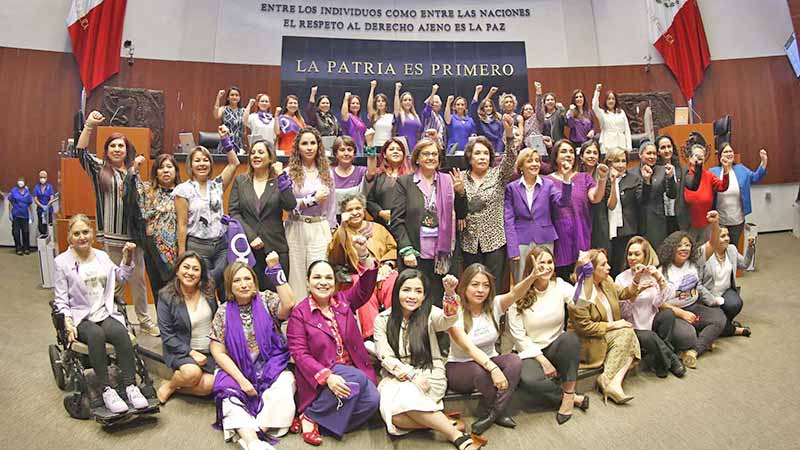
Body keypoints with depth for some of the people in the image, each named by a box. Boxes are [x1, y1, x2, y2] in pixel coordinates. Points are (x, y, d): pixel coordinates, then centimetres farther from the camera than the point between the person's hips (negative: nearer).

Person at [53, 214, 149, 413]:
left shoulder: (102, 256, 13)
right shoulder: (62, 262, 1)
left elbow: (120, 277, 25)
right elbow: (60, 299, 0)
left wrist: (127, 257, 11)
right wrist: (67, 321, -15)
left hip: (106, 313, 3)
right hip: (80, 317, -3)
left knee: (120, 332, -30)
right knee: (96, 334, -36)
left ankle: (130, 385, -28)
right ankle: (106, 390, -32)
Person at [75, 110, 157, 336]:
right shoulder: (100, 169, 3)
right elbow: (81, 152, -11)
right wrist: (89, 126, -23)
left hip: (134, 234, 3)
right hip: (111, 236, -2)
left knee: (138, 279, 11)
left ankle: (144, 319, 22)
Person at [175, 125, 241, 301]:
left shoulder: (217, 185, 10)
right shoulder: (183, 190, -1)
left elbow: (234, 163, 5)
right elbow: (182, 225, -4)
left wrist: (226, 140, 0)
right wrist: (182, 254, -6)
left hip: (221, 245, 3)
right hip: (197, 247, -3)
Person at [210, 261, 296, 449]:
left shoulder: (266, 300, 1)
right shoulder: (223, 313, 3)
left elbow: (289, 305, -21)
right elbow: (218, 352, 0)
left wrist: (275, 269, -22)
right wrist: (241, 380, -12)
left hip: (273, 367, -1)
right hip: (239, 371, 1)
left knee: (281, 397, -29)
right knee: (230, 396, -28)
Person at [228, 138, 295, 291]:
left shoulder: (279, 181, 6)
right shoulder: (240, 181, 10)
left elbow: (290, 206, -10)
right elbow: (233, 212, 2)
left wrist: (281, 176, -10)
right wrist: (251, 237, -9)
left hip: (275, 247, -1)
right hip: (247, 247, 1)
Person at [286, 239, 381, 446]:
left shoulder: (343, 301, 12)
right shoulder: (299, 313, -2)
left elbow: (365, 288, -2)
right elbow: (299, 354, -10)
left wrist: (364, 255, -19)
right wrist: (327, 376, -25)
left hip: (354, 369, 5)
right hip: (320, 376, -4)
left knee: (372, 400, -23)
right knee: (358, 379, -31)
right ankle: (309, 415, -12)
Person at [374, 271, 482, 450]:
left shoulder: (429, 313, -2)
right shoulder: (382, 320, 0)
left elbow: (448, 319, -25)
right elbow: (386, 358, -5)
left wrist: (450, 293, -44)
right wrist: (412, 376, -18)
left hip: (429, 374, -1)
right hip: (397, 377, 2)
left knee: (406, 397, -33)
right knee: (394, 412, -30)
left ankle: (439, 422, -12)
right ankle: (456, 435, -18)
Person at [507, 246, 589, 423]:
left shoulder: (560, 286, -2)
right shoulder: (519, 295, -9)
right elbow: (518, 335, -9)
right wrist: (542, 360, -15)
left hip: (556, 348, 2)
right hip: (530, 351, -2)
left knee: (570, 337, -31)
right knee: (528, 379, -33)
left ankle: (568, 395, -18)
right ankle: (573, 397, -9)